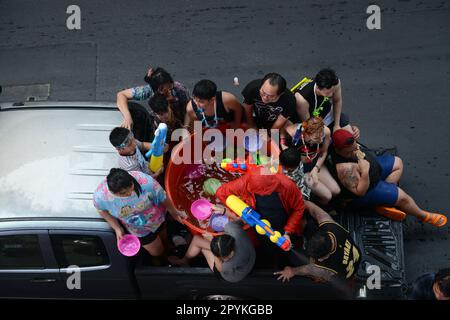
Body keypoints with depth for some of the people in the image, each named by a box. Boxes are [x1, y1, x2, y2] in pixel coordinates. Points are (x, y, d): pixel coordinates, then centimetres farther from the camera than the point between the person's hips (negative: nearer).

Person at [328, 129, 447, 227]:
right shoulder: (345, 168, -44)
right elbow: (360, 191, -35)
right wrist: (365, 172, -47)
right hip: (365, 192, -9)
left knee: (397, 163, 19)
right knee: (402, 196, -7)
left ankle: (386, 202, 11)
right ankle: (423, 216, 22)